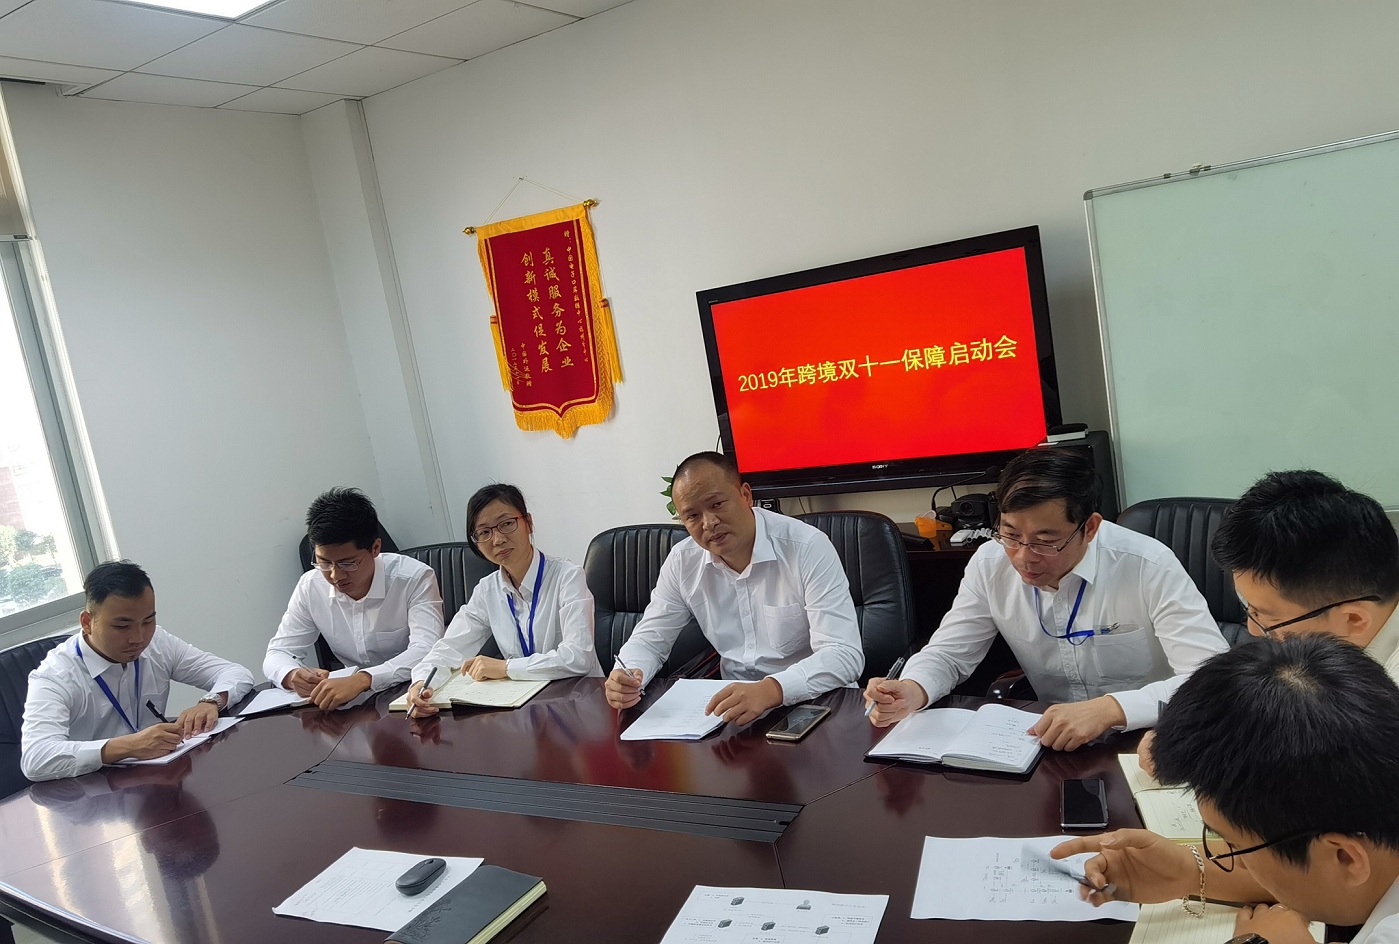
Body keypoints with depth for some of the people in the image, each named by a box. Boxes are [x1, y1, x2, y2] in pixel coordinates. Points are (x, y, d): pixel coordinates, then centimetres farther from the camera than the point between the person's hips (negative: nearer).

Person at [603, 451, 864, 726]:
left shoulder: (808, 548, -15)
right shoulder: (682, 562, 0)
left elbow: (844, 654, -23)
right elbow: (649, 639, 9)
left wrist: (770, 690, -41)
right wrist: (627, 676, -16)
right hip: (734, 708, 5)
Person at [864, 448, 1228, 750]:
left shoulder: (1149, 567, -18)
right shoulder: (990, 564, -7)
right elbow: (947, 653, 2)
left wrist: (1110, 708, -37)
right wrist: (911, 691, -21)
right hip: (1054, 743, 2)